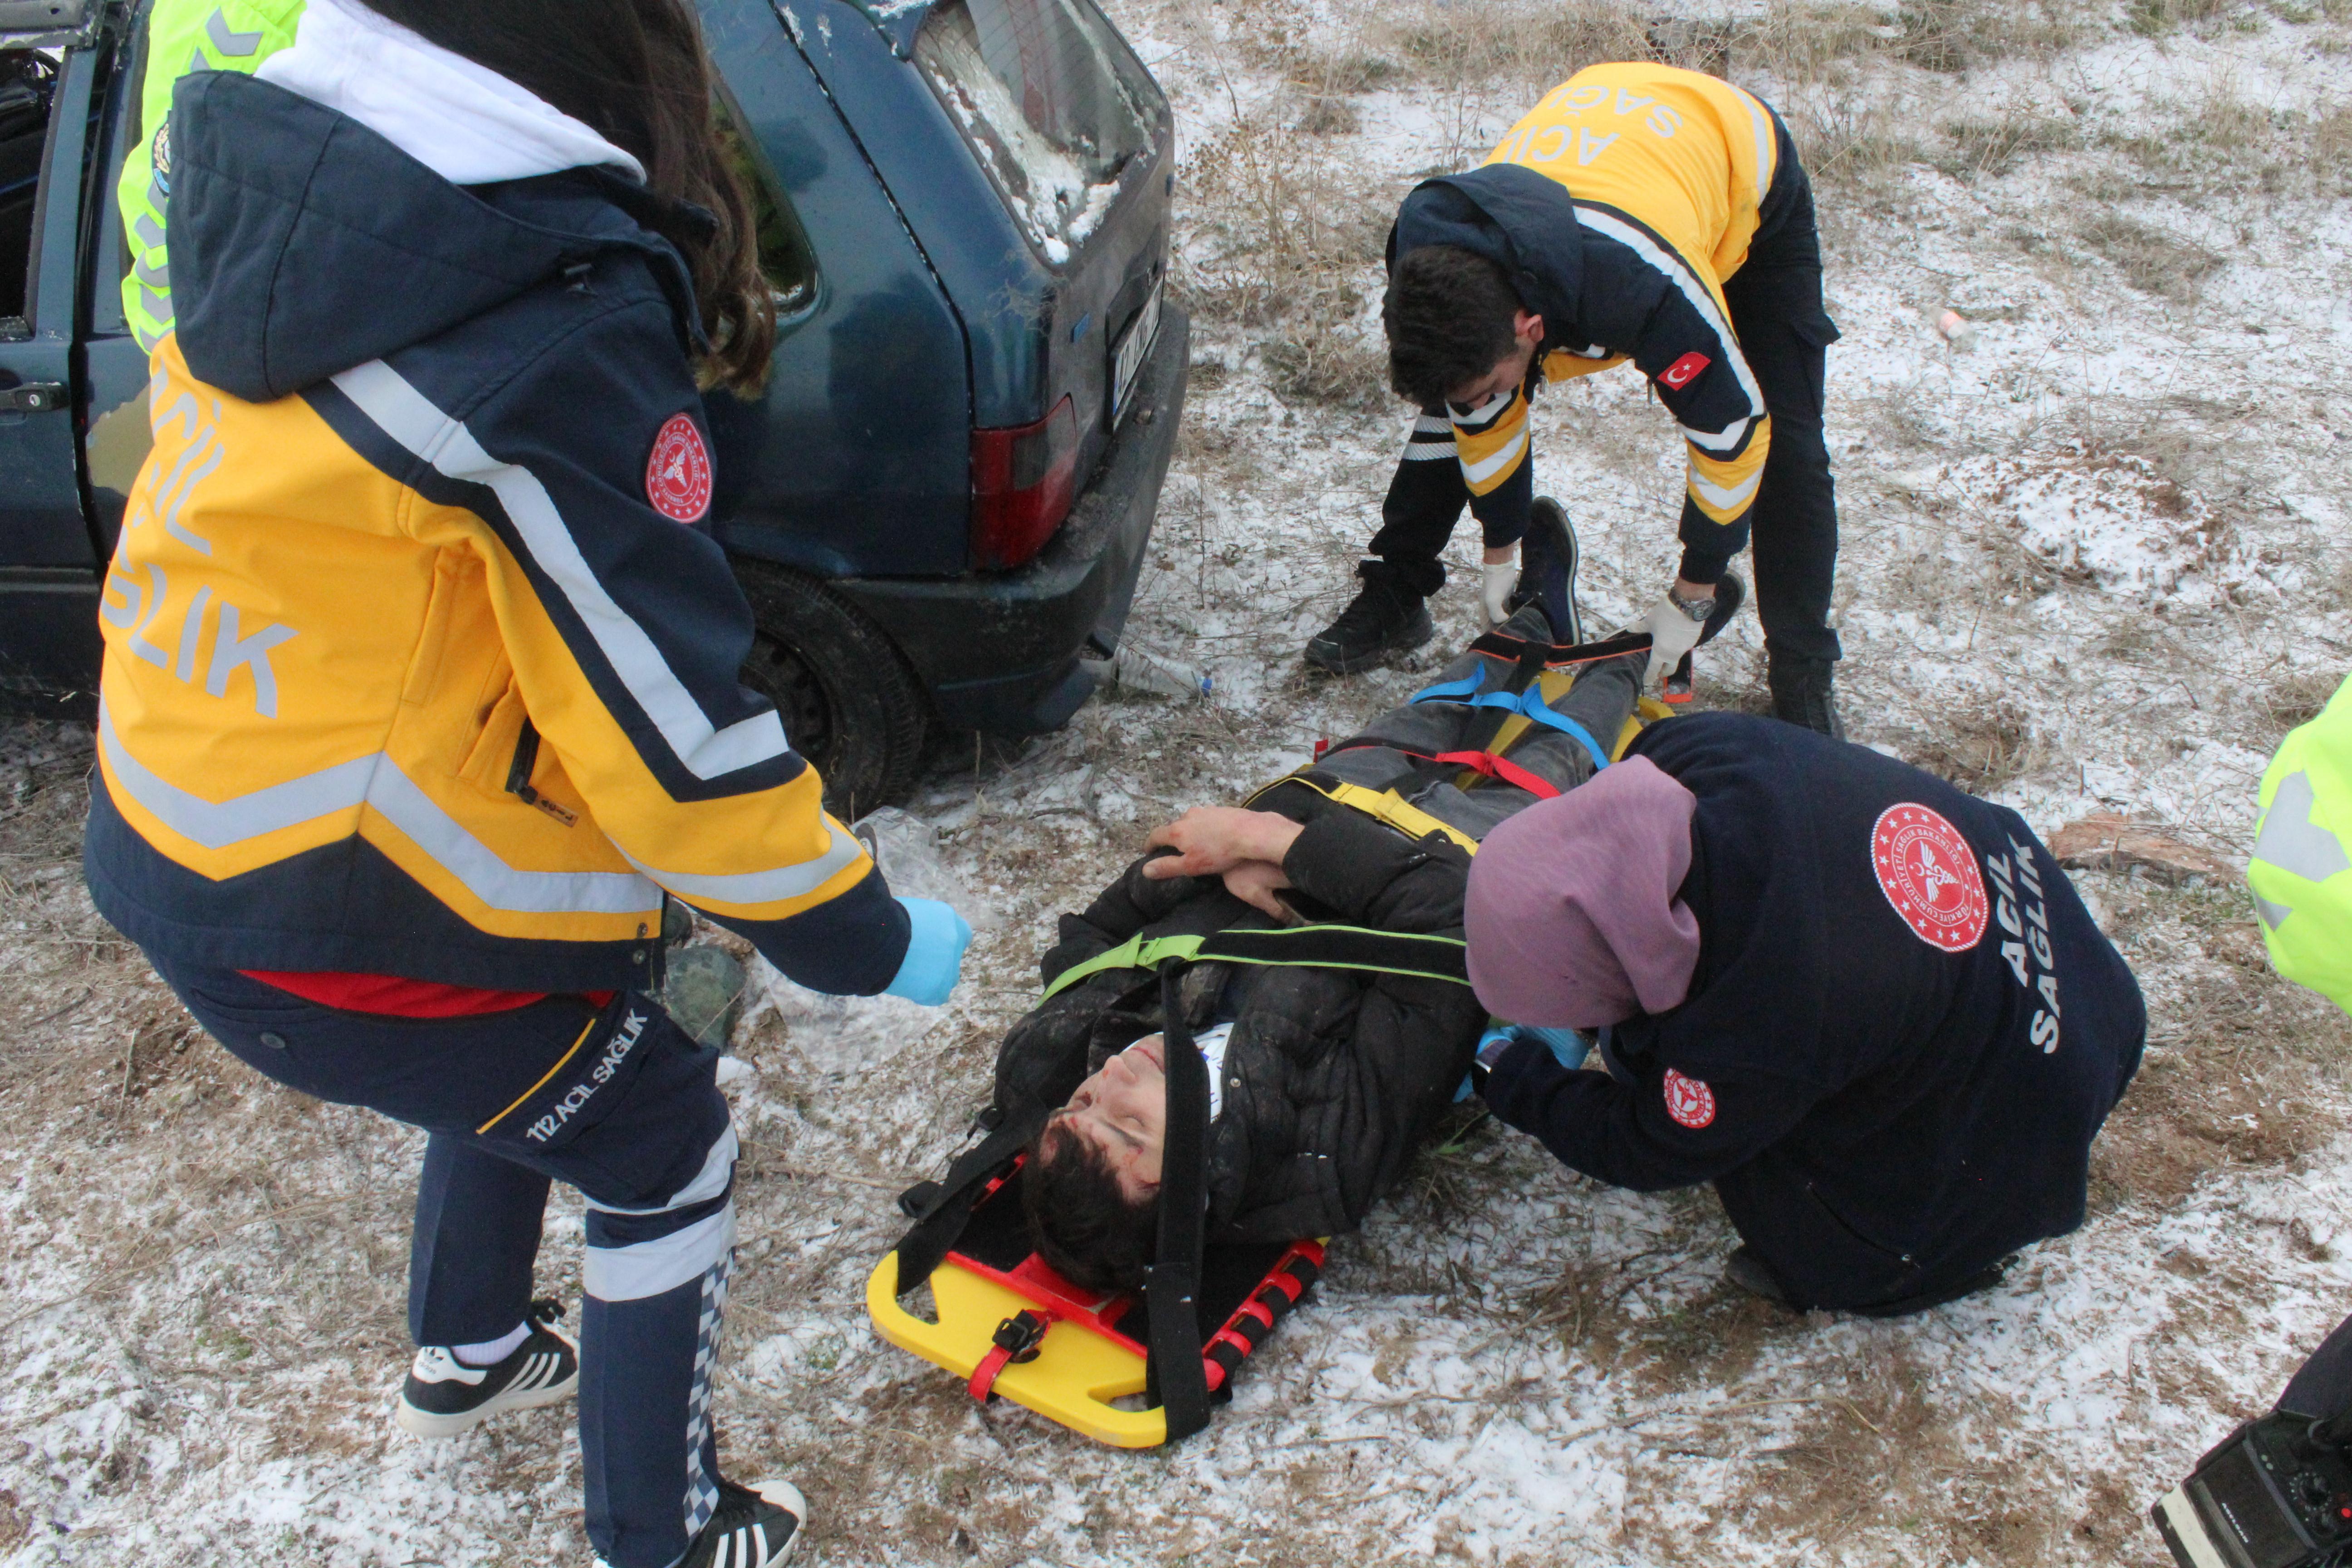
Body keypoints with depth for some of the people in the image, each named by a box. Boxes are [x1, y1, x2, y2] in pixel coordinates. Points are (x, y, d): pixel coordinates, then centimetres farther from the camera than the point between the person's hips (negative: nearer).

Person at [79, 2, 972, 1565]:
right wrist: (863, 937, -8)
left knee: (534, 1058, 32)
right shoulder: (563, 324, -24)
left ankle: (468, 1356, 54)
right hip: (343, 923, -8)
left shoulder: (273, 191, 0)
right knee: (665, 1154, 14)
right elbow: (672, 710, -21)